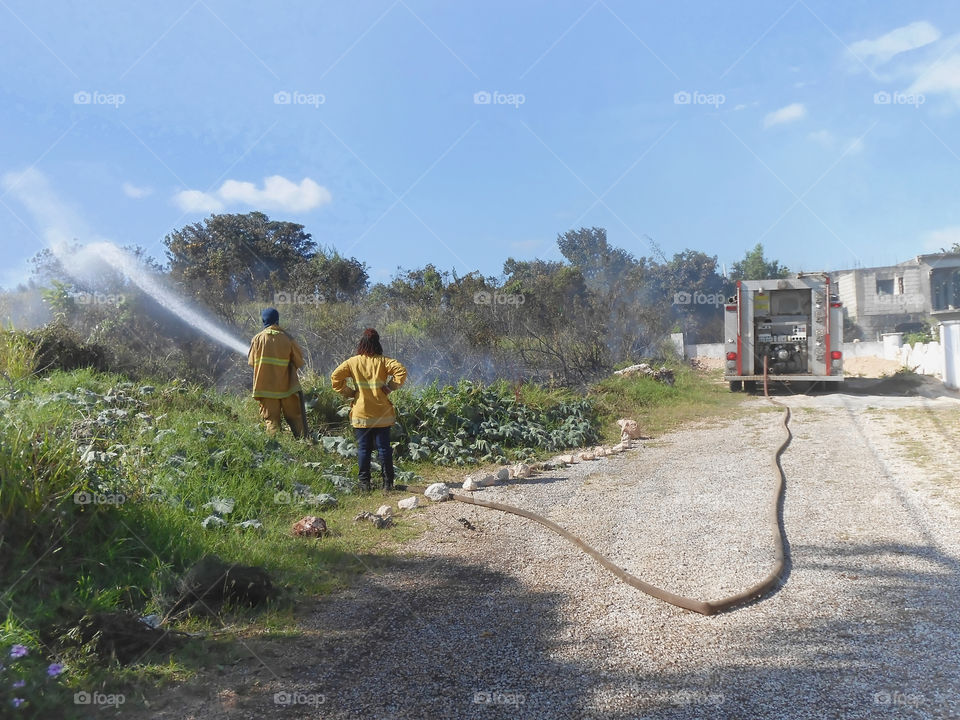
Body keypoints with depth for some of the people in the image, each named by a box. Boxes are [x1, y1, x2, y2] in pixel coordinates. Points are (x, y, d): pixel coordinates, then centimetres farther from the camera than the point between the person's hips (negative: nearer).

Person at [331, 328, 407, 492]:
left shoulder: (353, 362, -2)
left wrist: (348, 392, 2)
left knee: (363, 449, 8)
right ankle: (388, 483, 9)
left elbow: (335, 377, -5)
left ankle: (364, 484, 9)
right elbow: (401, 371, -17)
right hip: (382, 414, 0)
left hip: (361, 414, 0)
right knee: (384, 448, 7)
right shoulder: (383, 361, -5)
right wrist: (389, 387, -8)